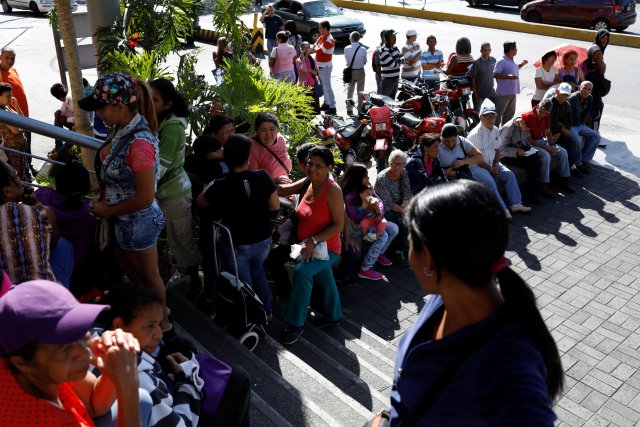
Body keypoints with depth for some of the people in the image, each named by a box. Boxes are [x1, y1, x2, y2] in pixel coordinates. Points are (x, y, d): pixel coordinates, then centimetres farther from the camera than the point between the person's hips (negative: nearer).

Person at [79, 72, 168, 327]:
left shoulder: (139, 143, -30)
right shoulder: (121, 129, -4)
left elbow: (145, 197, -27)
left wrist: (108, 211, -15)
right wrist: (102, 199, -5)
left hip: (138, 222, -9)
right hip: (123, 220, 9)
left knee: (148, 276, 14)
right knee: (127, 269, 28)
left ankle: (162, 323, 38)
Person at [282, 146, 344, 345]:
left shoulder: (332, 190, -23)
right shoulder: (308, 183, -2)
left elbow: (338, 225, -21)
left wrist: (314, 240, -26)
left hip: (326, 248, -7)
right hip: (308, 246, 7)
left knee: (301, 271, -25)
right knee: (324, 281, 22)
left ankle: (296, 323, -12)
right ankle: (333, 315, 45)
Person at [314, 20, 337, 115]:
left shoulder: (329, 40, -24)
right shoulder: (321, 37, 7)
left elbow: (318, 50, -26)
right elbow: (314, 47, 10)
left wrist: (316, 47, -5)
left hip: (325, 66, -10)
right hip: (320, 65, 10)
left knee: (327, 87, -6)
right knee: (323, 85, 18)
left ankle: (332, 107, -2)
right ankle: (326, 103, 30)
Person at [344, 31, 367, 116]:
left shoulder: (346, 49, -12)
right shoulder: (363, 49, -13)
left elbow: (346, 60, 0)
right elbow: (365, 62, -3)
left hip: (350, 71, 1)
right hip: (360, 71, -1)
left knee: (350, 90, 16)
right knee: (360, 91, 9)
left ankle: (349, 110, 22)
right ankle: (360, 110, 12)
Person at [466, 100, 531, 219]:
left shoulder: (495, 131, 7)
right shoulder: (475, 134, -17)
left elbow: (497, 150, 16)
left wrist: (496, 165, -2)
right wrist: (490, 169, -15)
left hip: (493, 164, 7)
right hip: (479, 166, -7)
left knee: (509, 174, -10)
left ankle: (515, 204, -7)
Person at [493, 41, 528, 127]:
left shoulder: (512, 61, 13)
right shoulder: (501, 61, -15)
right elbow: (495, 74, -22)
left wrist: (522, 64, 20)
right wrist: (508, 76, -31)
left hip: (512, 92, 10)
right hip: (503, 93, -10)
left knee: (510, 113, 17)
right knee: (498, 113, -5)